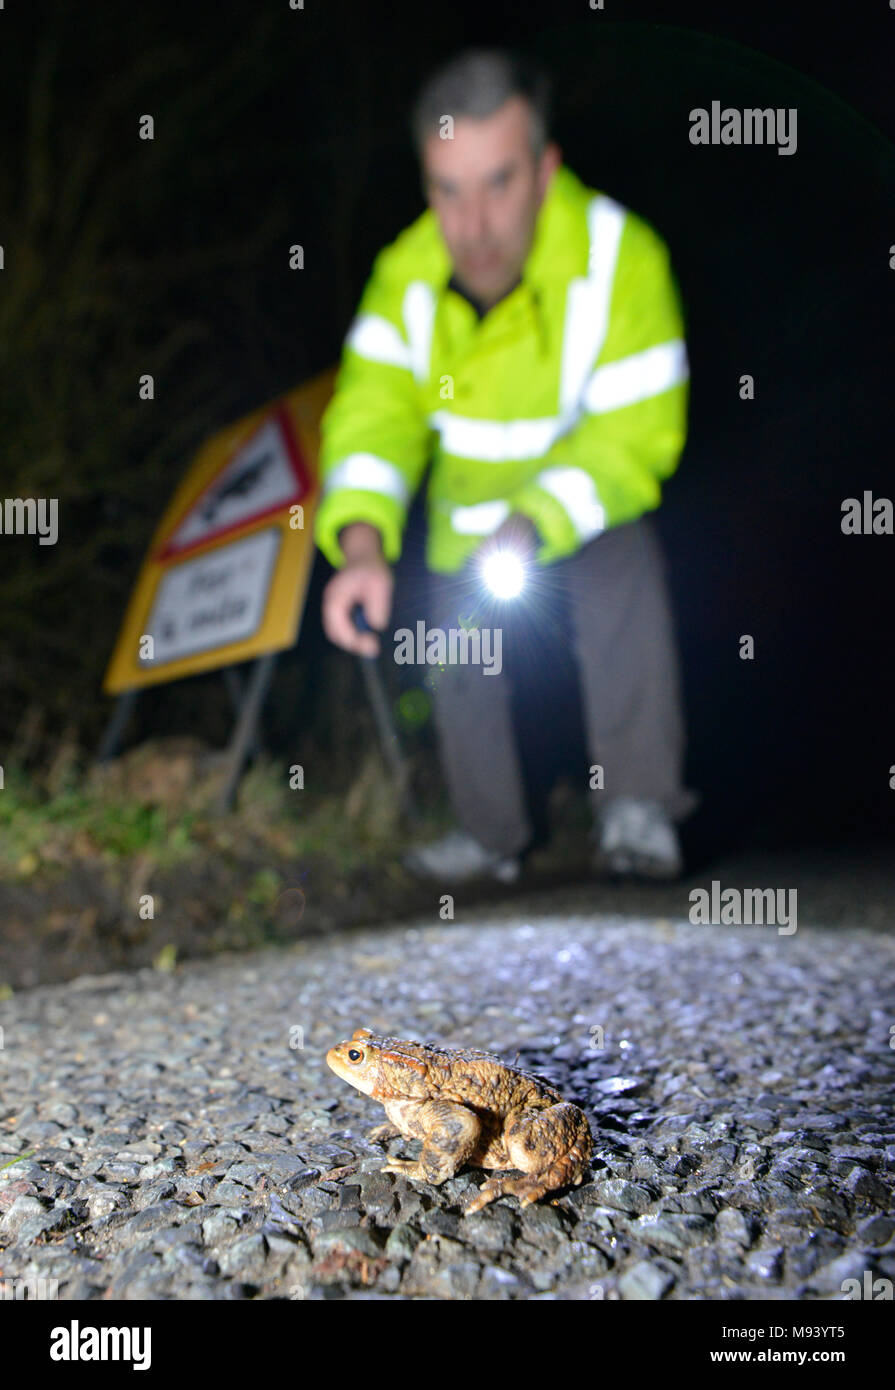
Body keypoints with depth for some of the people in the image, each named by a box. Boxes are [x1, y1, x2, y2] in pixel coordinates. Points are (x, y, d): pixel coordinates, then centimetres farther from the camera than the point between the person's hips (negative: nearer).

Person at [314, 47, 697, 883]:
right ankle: (489, 835, 26)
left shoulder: (621, 257, -30)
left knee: (622, 576, -31)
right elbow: (373, 412, -28)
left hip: (586, 492, -3)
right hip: (468, 505, 4)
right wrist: (363, 544, -46)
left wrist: (536, 526, -45)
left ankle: (637, 811, -20)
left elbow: (635, 434, -30)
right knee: (460, 659, 6)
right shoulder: (407, 273, -20)